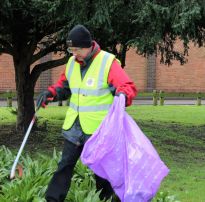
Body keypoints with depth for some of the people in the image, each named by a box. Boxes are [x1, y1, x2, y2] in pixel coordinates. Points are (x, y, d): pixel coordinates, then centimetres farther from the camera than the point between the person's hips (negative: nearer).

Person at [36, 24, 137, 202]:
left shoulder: (108, 63, -14)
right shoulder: (72, 63, 5)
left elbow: (129, 87, -19)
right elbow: (64, 86, 19)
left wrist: (122, 94, -42)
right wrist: (50, 93, 0)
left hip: (99, 129, -5)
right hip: (74, 127, 5)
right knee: (65, 165, 4)